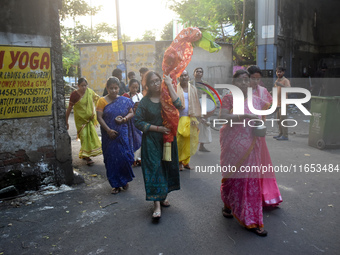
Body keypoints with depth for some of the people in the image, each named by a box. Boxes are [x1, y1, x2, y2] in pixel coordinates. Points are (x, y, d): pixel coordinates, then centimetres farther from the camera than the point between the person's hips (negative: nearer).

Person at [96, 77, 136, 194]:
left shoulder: (124, 100, 5)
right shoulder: (102, 101, 0)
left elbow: (131, 113, 9)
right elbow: (99, 117, -5)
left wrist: (124, 119, -11)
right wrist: (108, 130, -15)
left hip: (123, 134, 1)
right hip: (109, 135, 0)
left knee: (124, 157, -2)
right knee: (111, 159, 4)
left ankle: (124, 180, 23)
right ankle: (115, 184, 18)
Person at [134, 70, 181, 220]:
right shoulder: (145, 101, -2)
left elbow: (178, 105, -18)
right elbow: (138, 122, -5)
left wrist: (169, 84, -18)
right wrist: (157, 128, -14)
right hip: (151, 141, -2)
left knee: (167, 167, 11)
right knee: (154, 168, -6)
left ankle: (163, 196, 30)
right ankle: (157, 205, -4)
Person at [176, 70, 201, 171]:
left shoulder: (193, 89, 12)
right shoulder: (175, 88, 2)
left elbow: (197, 104, 12)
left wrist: (195, 118, 7)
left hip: (190, 119, 3)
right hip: (179, 118, -3)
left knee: (189, 141, 3)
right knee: (180, 141, -7)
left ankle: (186, 161, 16)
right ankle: (180, 162, 6)